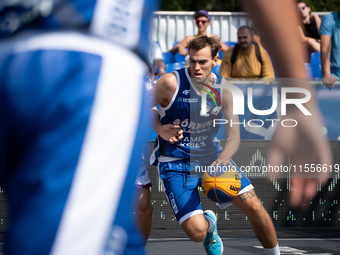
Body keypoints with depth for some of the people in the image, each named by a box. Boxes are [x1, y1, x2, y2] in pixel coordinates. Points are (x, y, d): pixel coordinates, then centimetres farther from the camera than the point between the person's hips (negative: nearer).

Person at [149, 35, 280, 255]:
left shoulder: (224, 90, -7)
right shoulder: (171, 83, -18)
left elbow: (234, 135, -10)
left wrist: (223, 158, -31)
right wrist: (160, 129, -20)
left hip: (212, 156, 3)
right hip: (176, 163, -3)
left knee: (255, 208, -7)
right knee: (197, 232, -18)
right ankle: (209, 222, 21)